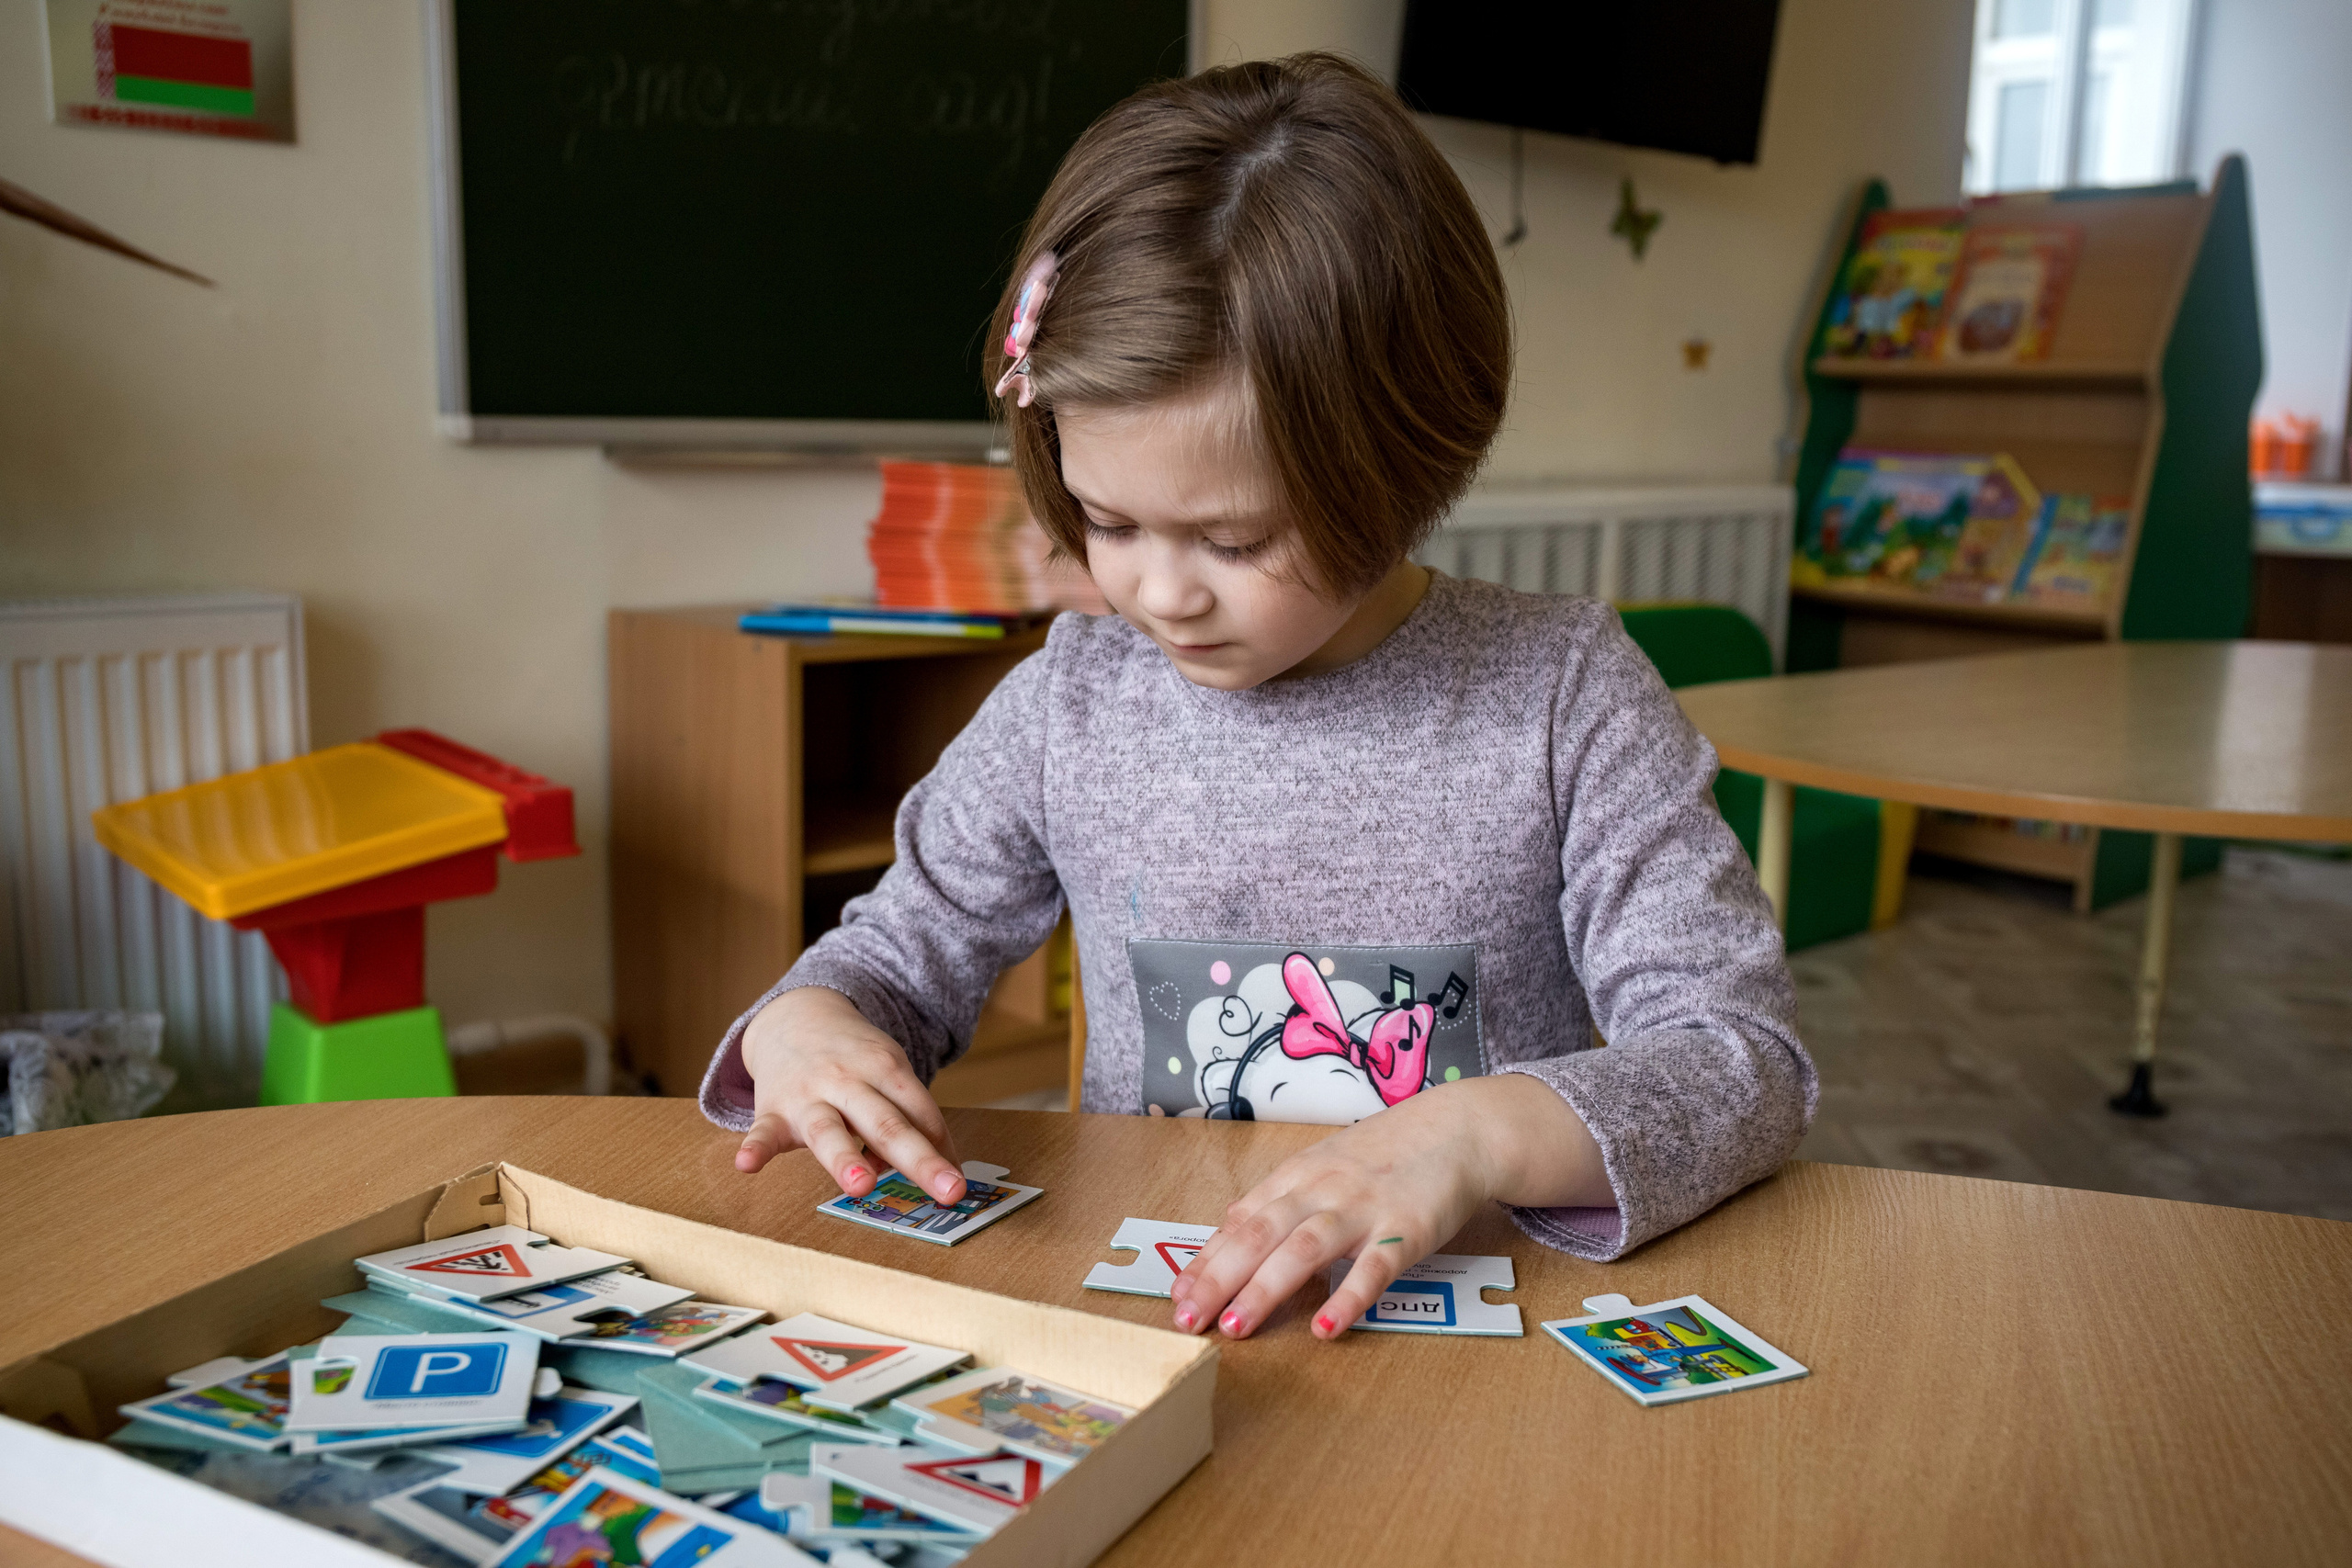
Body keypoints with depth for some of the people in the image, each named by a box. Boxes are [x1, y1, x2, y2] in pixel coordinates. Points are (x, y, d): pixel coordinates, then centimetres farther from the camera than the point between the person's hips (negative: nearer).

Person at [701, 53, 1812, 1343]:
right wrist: (803, 1021, -9)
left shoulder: (1563, 695, -7)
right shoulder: (1067, 710, 1)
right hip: (1133, 1315, 3)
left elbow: (1743, 1056, -9)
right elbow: (903, 954, 15)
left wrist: (1481, 1134, -27)